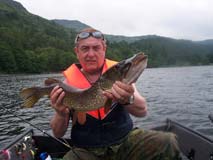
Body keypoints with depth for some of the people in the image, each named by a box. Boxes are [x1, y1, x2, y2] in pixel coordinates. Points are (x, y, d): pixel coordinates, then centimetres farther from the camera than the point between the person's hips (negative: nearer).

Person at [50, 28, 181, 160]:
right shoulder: (69, 81, -5)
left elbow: (142, 110, -16)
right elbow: (58, 133, -3)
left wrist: (128, 100, -38)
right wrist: (61, 115, -25)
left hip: (125, 141, 1)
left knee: (168, 143, -22)